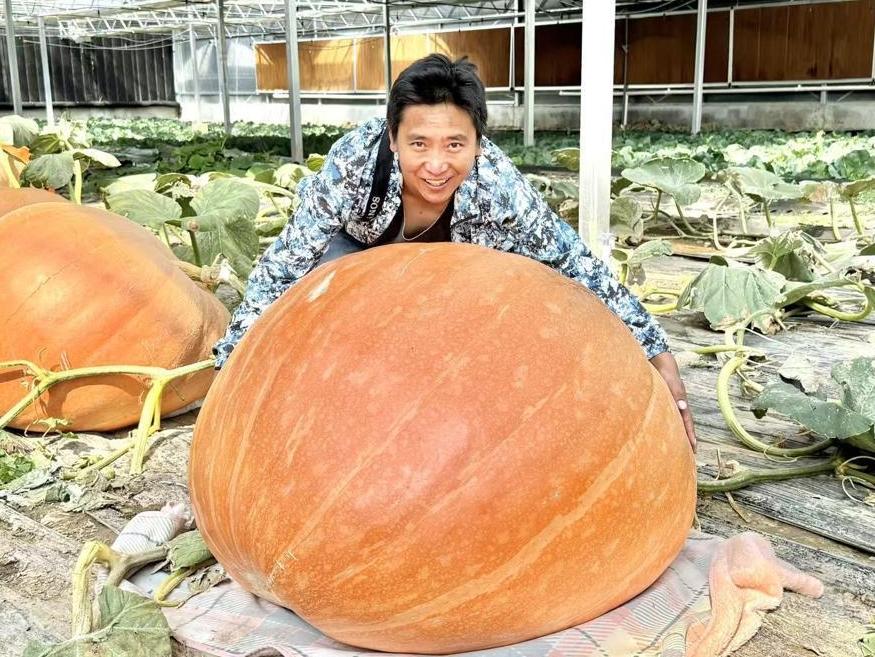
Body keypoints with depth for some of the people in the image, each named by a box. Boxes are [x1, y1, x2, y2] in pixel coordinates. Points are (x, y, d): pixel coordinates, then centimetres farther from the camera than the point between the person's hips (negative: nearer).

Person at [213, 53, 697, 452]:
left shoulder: (502, 193, -38)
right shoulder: (352, 165, -42)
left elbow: (583, 272, -27)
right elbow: (280, 271, -34)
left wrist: (660, 358, -23)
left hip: (448, 262, 2)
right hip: (356, 245, -1)